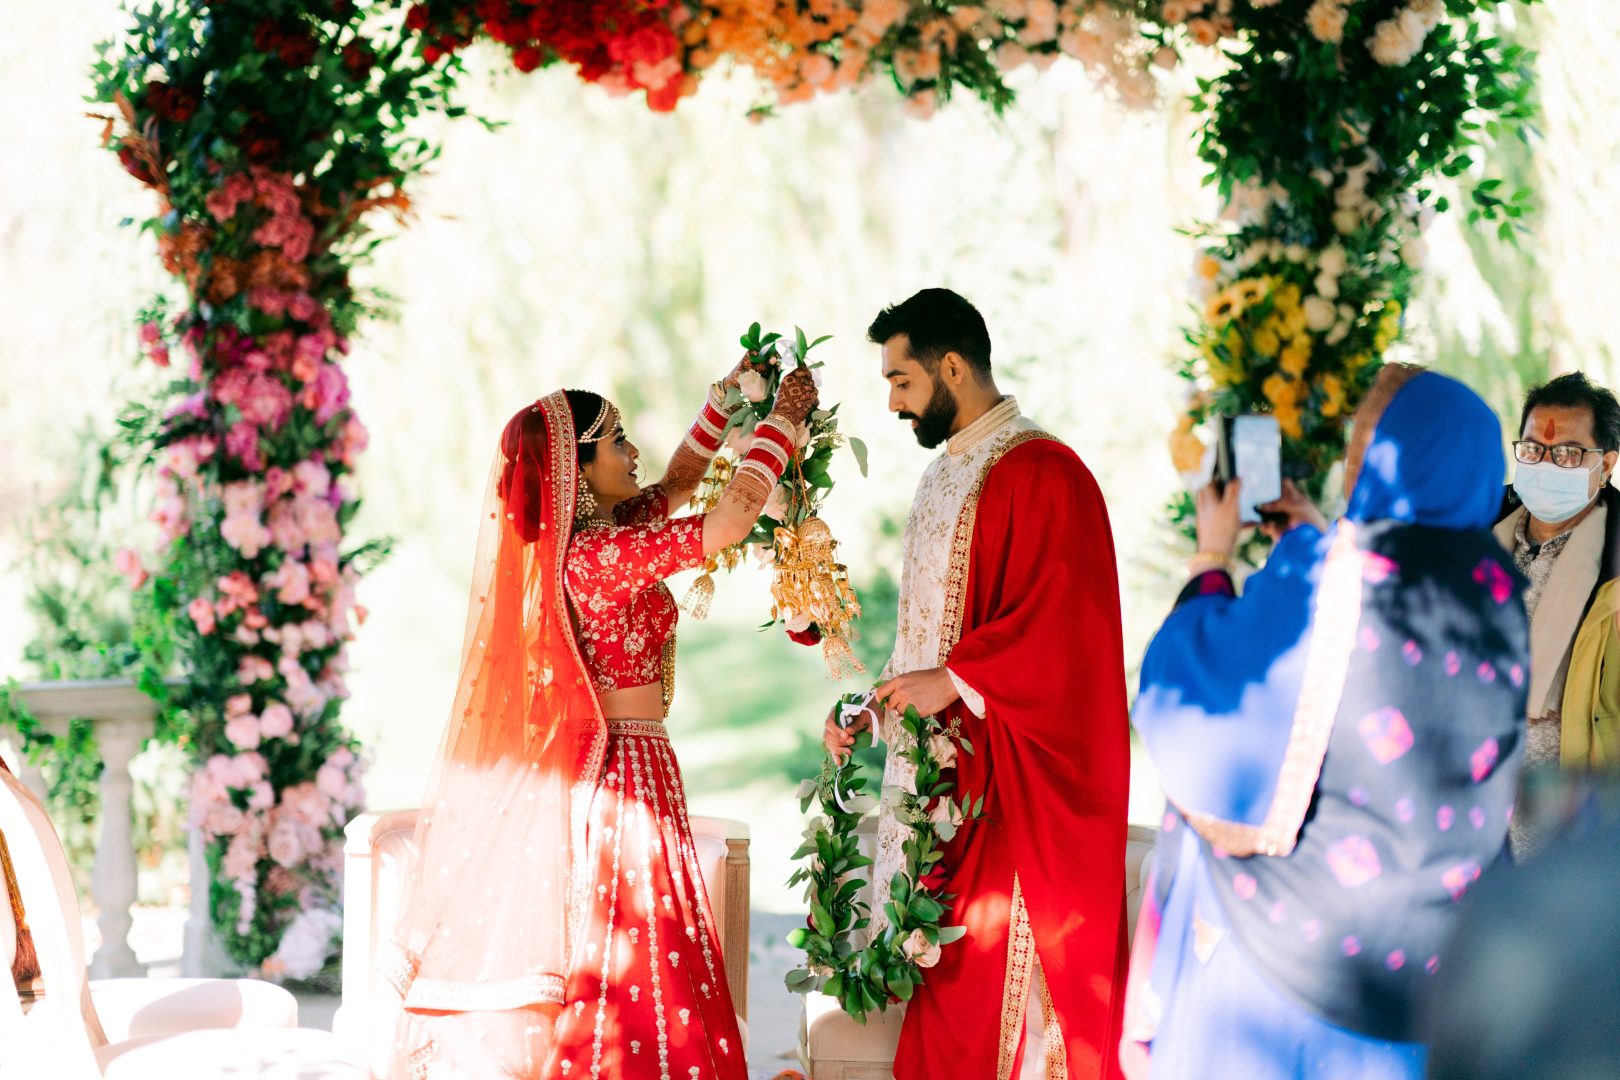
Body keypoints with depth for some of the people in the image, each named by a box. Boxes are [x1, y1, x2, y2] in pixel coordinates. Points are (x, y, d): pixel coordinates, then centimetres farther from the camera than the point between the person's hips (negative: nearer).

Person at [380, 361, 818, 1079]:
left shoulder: (577, 541, 8)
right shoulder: (598, 556, -19)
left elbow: (680, 483, 22)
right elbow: (734, 514, -18)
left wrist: (730, 393, 20)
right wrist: (782, 419, -6)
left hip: (570, 771, 9)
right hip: (622, 771, -9)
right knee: (625, 971, -6)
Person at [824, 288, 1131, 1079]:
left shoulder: (1041, 473, -14)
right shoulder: (949, 475, 16)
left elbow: (1061, 625, -21)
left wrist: (955, 682, -19)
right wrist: (876, 712, 12)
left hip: (1011, 773, -9)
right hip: (940, 762, 9)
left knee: (996, 973, -6)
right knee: (945, 979, 8)